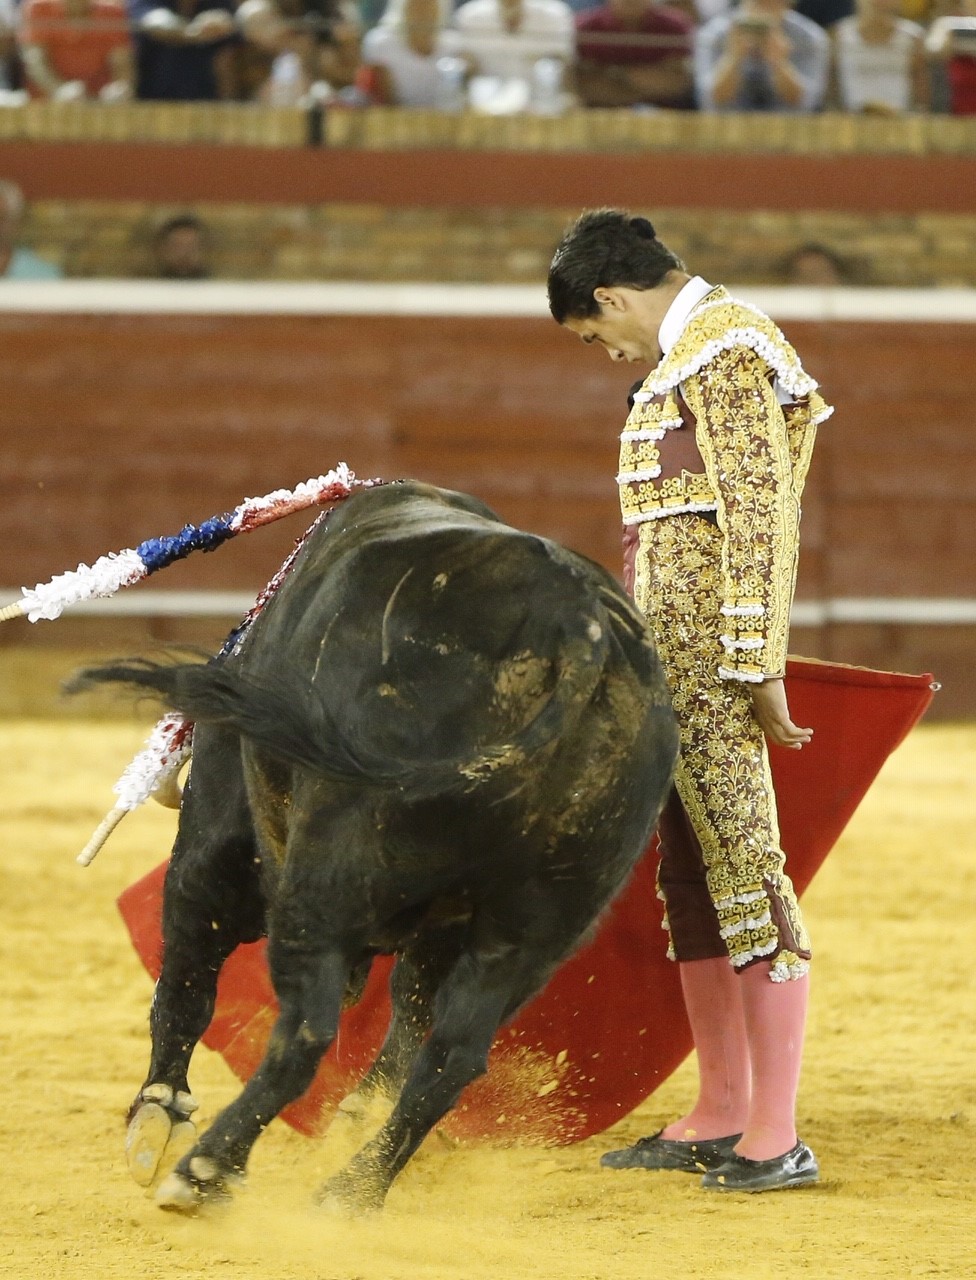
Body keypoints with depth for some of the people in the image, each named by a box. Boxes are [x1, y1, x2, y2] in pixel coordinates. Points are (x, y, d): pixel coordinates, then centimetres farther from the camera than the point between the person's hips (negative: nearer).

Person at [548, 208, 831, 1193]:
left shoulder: (723, 347, -11)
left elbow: (758, 513, -18)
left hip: (713, 664, -10)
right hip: (669, 668, 10)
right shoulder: (688, 356, 20)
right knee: (689, 880, 13)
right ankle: (719, 1120, 20)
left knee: (743, 871, -10)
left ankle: (777, 1138, -10)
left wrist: (759, 667, -21)